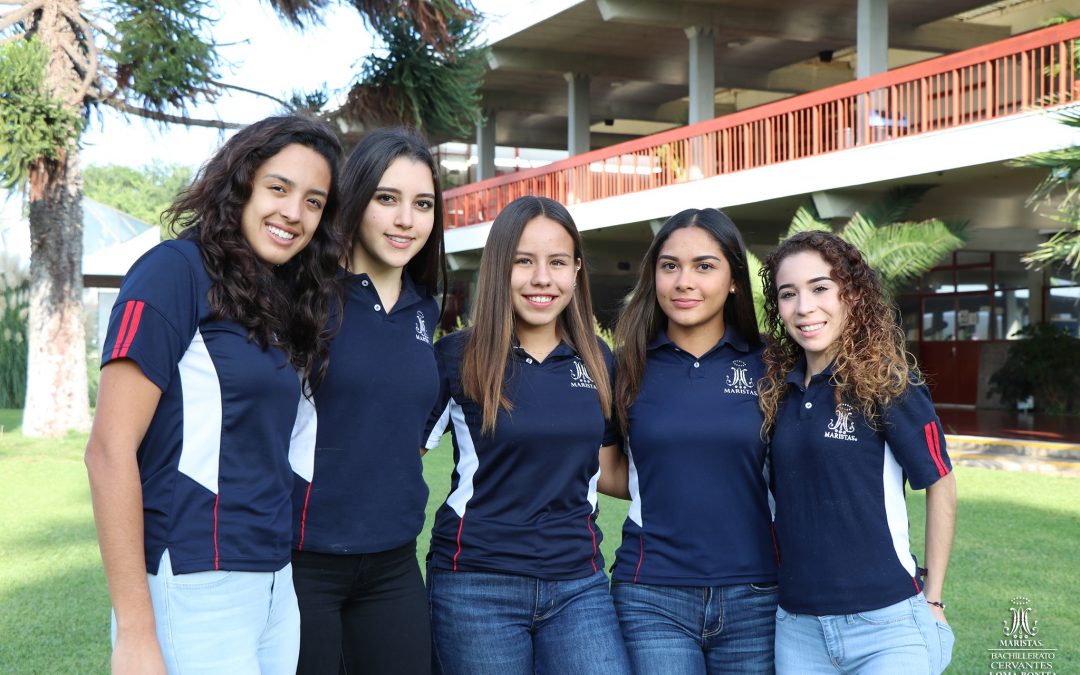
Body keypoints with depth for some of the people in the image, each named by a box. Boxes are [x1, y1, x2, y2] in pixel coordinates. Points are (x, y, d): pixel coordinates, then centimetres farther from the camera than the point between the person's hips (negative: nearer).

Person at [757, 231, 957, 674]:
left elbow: (940, 486, -3)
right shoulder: (779, 389, 4)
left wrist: (932, 599, -2)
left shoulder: (886, 383, -9)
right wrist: (784, 578, 10)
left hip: (887, 625, -4)